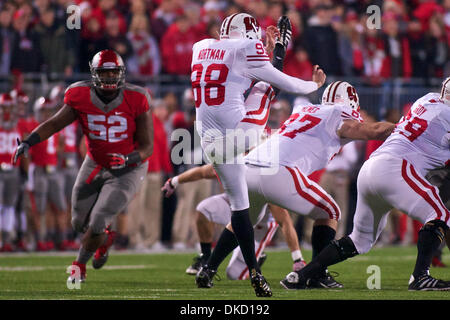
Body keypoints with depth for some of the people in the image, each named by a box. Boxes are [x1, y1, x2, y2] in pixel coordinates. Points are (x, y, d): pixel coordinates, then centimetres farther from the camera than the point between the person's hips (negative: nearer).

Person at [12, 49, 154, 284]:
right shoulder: (81, 97, -12)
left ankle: (79, 266, 12)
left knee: (97, 222, -14)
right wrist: (28, 143, -30)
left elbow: (147, 146, -16)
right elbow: (54, 123, -15)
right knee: (80, 223, 11)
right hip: (95, 165, 4)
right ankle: (104, 240, 47)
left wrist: (127, 159, -36)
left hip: (127, 170, -4)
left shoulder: (135, 101, -19)